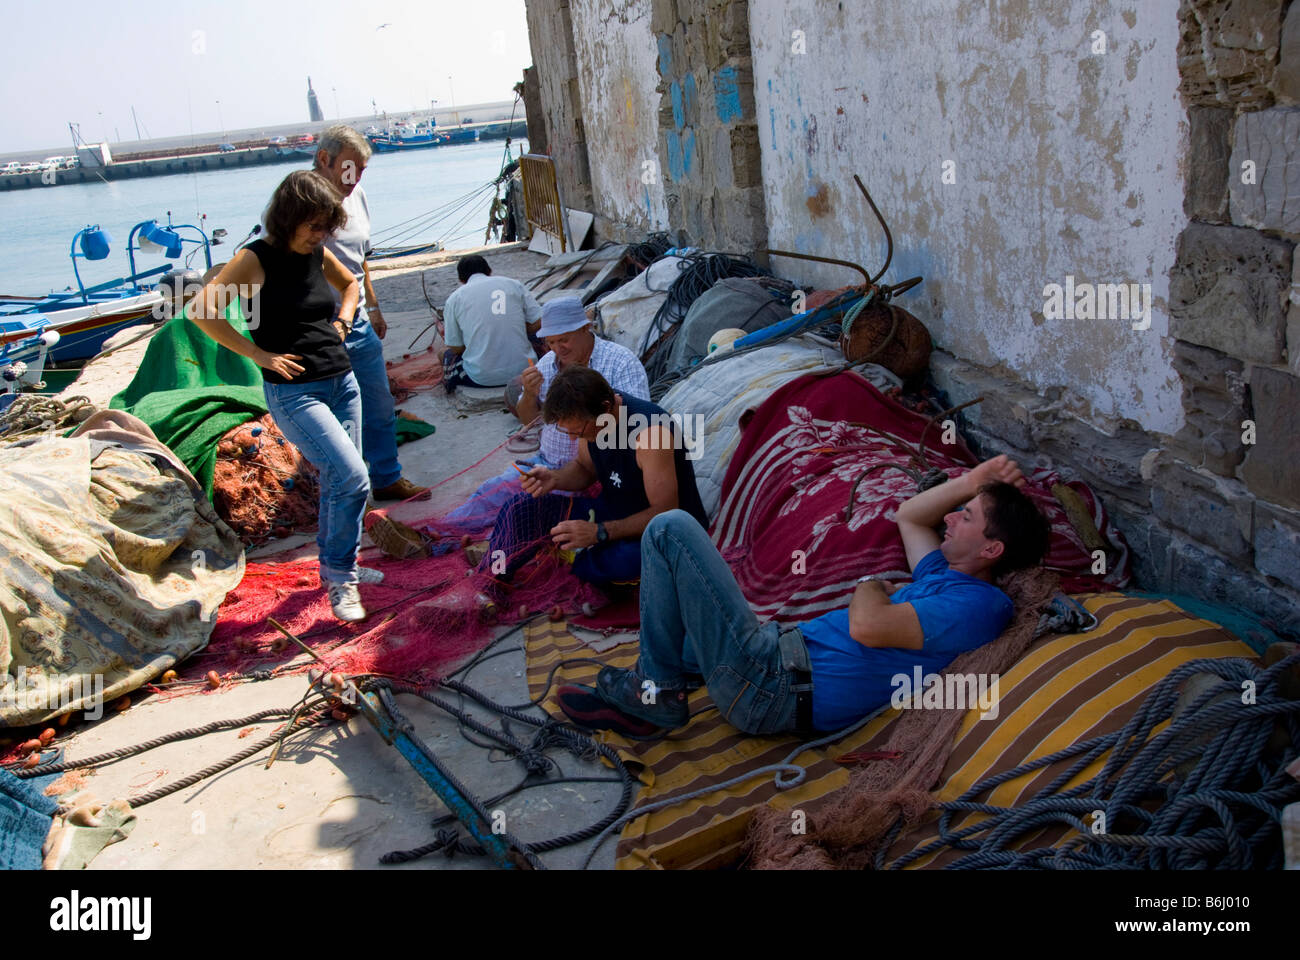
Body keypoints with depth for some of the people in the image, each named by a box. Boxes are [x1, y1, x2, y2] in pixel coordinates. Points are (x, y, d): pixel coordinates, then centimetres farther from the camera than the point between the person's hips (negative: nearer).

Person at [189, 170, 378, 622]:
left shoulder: (318, 254, 8)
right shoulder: (257, 258, -10)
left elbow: (350, 284, 29)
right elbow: (202, 311, -14)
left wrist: (342, 322, 11)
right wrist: (259, 354, -14)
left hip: (342, 382, 7)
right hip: (294, 393, -7)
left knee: (338, 482, 13)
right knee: (352, 478, -16)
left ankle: (336, 565, 33)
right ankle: (340, 577, -1)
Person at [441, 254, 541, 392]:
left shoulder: (454, 299, 4)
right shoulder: (514, 284, 7)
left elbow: (456, 348, 6)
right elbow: (538, 323, 4)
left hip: (483, 378, -1)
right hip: (522, 370, 1)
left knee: (449, 356, 28)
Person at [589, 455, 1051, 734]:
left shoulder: (978, 605, -16)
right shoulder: (948, 577, 15)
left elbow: (867, 626, -28)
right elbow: (908, 516, 33)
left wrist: (870, 585, -5)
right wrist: (970, 483, 18)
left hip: (770, 686, -11)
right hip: (785, 655, 11)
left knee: (671, 528, -11)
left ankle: (658, 689, -1)